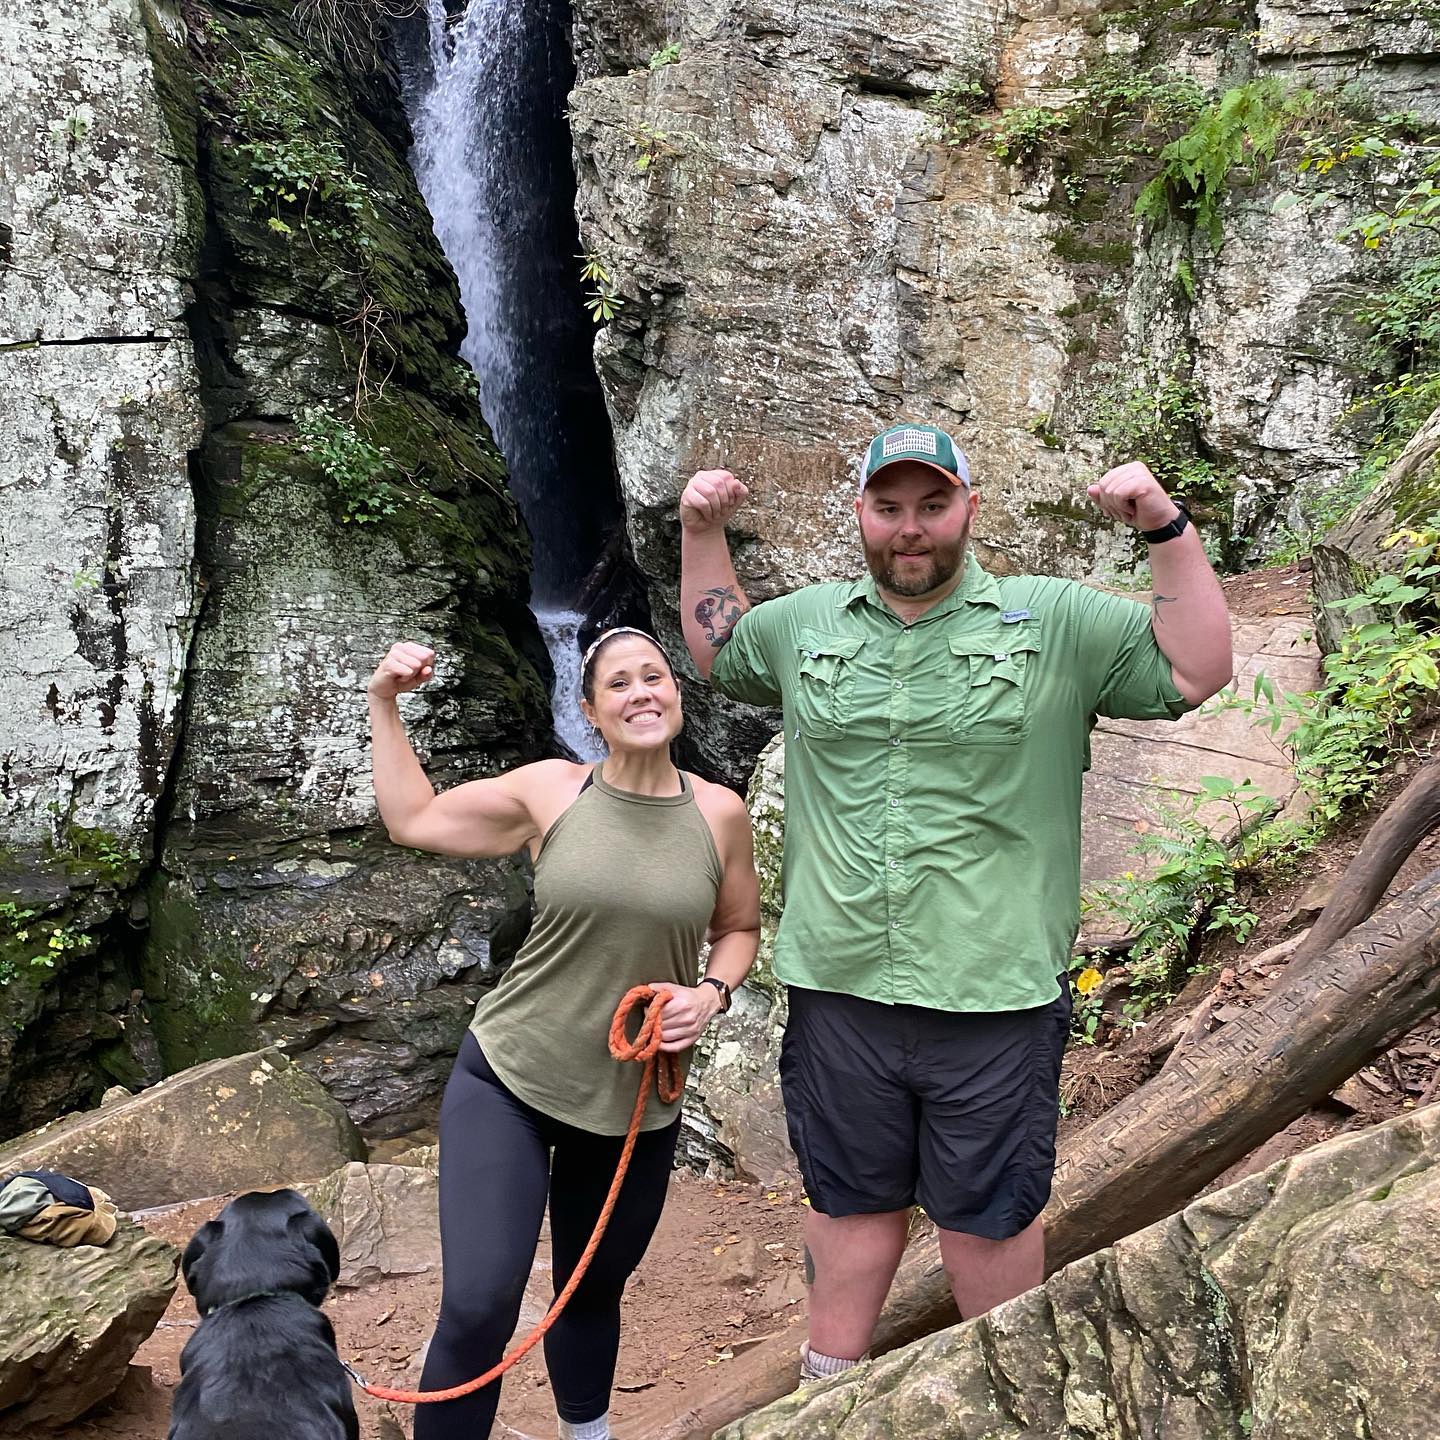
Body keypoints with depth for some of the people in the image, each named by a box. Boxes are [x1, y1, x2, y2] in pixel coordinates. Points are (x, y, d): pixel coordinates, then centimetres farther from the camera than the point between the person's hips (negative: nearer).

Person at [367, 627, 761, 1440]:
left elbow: (740, 928, 10)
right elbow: (409, 819, 2)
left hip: (637, 1105, 2)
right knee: (478, 1306, -13)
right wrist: (385, 707, -3)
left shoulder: (720, 813, -5)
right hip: (508, 1080, -2)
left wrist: (712, 994, -9)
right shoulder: (549, 791, -8)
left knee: (594, 1292, 22)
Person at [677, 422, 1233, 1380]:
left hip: (994, 1001, -3)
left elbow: (1197, 673, -6)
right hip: (838, 989, 3)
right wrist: (702, 532, 14)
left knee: (990, 1218, 14)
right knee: (850, 1203, 20)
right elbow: (717, 651, 25)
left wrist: (1168, 530, -16)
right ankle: (828, 1392, 41)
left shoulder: (1055, 623, -3)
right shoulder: (807, 623, 7)